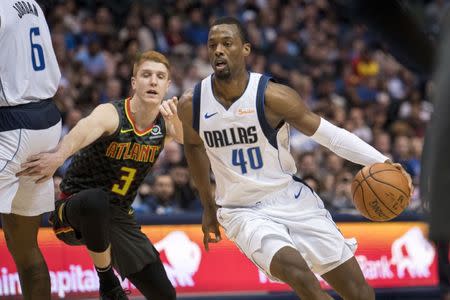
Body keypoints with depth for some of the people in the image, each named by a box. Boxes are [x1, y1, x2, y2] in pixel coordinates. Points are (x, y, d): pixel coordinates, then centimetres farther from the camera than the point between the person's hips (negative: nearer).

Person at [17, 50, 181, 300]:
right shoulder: (111, 114, -21)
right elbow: (87, 128, -44)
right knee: (95, 200, -43)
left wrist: (175, 119, -39)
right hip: (74, 213, -6)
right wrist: (59, 156, -66)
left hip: (118, 218, 6)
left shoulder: (165, 124, -1)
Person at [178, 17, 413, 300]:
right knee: (294, 269, -31)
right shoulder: (191, 104, -8)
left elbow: (329, 134, -10)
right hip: (245, 212, 0)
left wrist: (381, 161, -23)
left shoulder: (272, 96, -16)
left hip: (293, 200, 1)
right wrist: (209, 206, 22)